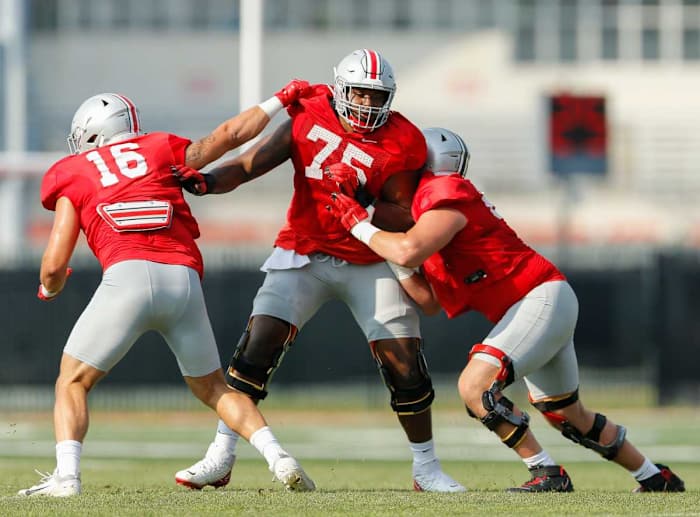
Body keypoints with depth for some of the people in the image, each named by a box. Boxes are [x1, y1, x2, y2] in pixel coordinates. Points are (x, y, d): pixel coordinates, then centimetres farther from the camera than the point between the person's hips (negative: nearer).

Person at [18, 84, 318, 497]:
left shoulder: (73, 175, 17)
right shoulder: (160, 151, 23)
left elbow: (55, 265, 13)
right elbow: (230, 135, 32)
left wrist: (49, 289, 36)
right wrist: (280, 100, 46)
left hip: (128, 277, -3)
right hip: (183, 280, 3)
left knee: (73, 382, 12)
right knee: (212, 387, 20)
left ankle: (66, 475, -9)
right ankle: (280, 459, 2)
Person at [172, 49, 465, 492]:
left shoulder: (401, 144, -11)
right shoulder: (309, 118, -7)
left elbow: (403, 218, -12)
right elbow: (250, 164, -11)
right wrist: (206, 182, -30)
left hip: (369, 263, 0)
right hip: (304, 254, 1)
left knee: (404, 364, -4)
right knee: (259, 344, -13)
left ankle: (426, 467, 14)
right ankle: (221, 458, -5)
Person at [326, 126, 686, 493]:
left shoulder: (446, 192, -12)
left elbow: (408, 252, -29)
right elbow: (431, 302, 12)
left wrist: (362, 226, -14)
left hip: (541, 298, -10)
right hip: (538, 302, 10)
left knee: (475, 386, -21)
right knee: (568, 414, 20)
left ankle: (548, 475, -16)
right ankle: (656, 479, 34)